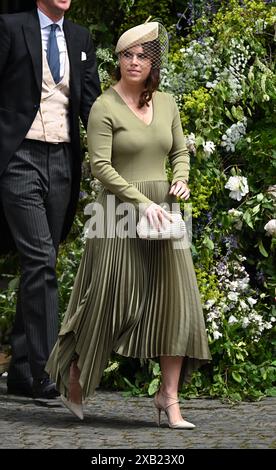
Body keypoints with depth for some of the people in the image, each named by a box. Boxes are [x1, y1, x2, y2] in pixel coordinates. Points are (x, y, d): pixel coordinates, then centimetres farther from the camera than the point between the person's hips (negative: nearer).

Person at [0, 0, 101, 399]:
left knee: (42, 264, 9)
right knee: (39, 260, -14)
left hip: (62, 161, 6)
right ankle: (45, 369, -15)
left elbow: (90, 103, 9)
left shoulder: (80, 38, 14)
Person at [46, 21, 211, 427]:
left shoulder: (165, 104, 10)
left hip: (161, 214, 5)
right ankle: (74, 377, 23)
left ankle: (169, 395, 0)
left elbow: (181, 152, 19)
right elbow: (100, 166, -13)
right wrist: (142, 202, -20)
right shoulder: (104, 108, -7)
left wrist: (181, 180, -3)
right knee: (108, 304, 0)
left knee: (175, 301, -4)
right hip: (120, 213, -5)